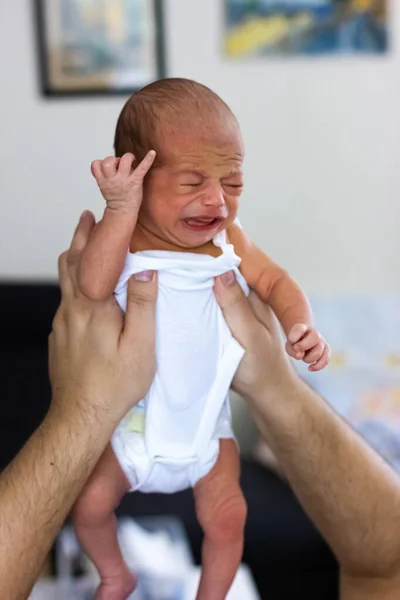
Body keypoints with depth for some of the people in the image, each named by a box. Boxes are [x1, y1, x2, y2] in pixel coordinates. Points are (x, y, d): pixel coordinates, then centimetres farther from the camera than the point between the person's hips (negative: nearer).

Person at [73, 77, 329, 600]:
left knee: (226, 518, -2)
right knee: (90, 504, 1)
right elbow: (94, 287, -38)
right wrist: (120, 211, -45)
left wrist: (301, 325, -21)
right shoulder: (122, 239, -21)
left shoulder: (229, 240, -10)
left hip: (205, 417, 2)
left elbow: (275, 281, -2)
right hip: (131, 419, -1)